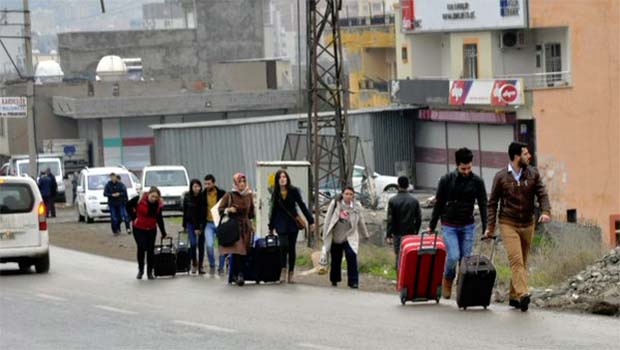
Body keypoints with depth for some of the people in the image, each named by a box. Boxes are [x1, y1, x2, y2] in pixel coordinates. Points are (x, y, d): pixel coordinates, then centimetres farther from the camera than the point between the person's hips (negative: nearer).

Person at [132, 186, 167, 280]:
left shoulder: (158, 204, -5)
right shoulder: (140, 201, -17)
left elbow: (159, 219, 4)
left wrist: (163, 232, 7)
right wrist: (134, 217, -7)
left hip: (151, 229, 3)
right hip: (139, 229, -3)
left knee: (150, 250, 3)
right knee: (141, 248, -5)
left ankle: (150, 272, 12)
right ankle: (140, 270, 12)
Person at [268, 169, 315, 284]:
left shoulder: (293, 191, -1)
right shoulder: (276, 193, 4)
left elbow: (302, 206, 1)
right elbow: (274, 210, 13)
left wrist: (310, 221, -1)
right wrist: (271, 227, 17)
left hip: (293, 223, 0)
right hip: (281, 224, 0)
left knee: (292, 248, 1)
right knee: (284, 245, -17)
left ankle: (291, 272, 10)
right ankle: (283, 269, 1)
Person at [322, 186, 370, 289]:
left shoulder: (356, 208, 2)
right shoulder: (335, 204, -3)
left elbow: (361, 222, 17)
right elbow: (328, 219, 0)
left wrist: (366, 235, 28)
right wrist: (325, 234, -2)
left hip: (349, 237, 0)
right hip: (335, 237, 0)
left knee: (351, 256, -18)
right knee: (335, 260, 9)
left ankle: (353, 281, -15)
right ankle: (334, 280, 31)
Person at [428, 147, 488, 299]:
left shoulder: (477, 182, -1)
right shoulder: (446, 180, -4)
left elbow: (483, 205, 0)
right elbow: (438, 204, 3)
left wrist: (486, 228, -9)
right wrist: (431, 226, 6)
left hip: (468, 226, 2)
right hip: (449, 226, -2)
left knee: (466, 258, -1)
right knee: (453, 256, -16)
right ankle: (447, 280, 11)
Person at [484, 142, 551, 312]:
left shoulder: (533, 174, 4)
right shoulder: (501, 177, -3)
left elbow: (542, 194, -2)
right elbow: (493, 202, 2)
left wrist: (546, 211, -22)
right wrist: (490, 227, -1)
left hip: (527, 224, 4)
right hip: (508, 224, -4)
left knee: (522, 262, 9)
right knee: (516, 260, -17)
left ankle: (514, 296, 20)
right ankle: (522, 295, -28)